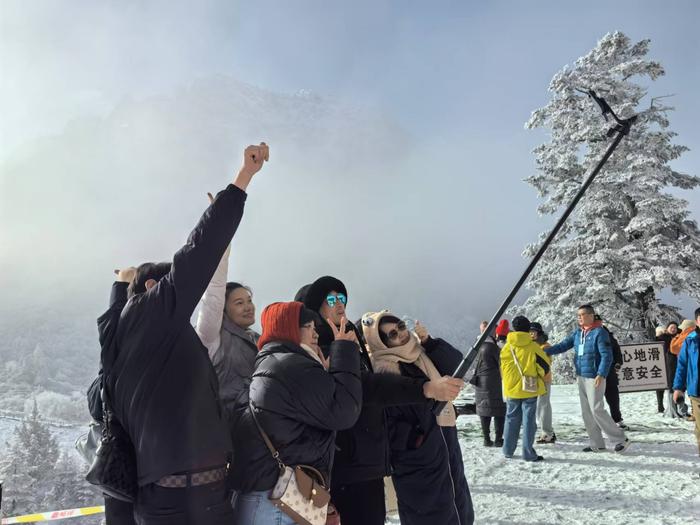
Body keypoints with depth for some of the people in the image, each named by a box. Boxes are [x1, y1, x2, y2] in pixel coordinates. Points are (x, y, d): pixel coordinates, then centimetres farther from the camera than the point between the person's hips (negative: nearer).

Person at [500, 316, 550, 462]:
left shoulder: (506, 347, -1)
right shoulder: (533, 347, -10)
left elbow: (502, 369, 9)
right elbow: (545, 367, -5)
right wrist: (539, 378, 15)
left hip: (511, 390, 3)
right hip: (529, 389, -3)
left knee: (512, 419, 14)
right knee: (528, 420, 1)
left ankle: (508, 450, 19)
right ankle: (528, 453, 1)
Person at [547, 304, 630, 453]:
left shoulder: (599, 332, -13)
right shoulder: (578, 332, 10)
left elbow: (607, 356, -17)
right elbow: (564, 345, 8)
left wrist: (601, 374, -25)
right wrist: (546, 351, -4)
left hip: (594, 378, -8)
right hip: (581, 377, 8)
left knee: (597, 410, -8)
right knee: (586, 412, 10)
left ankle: (621, 439, 5)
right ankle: (597, 444, 19)